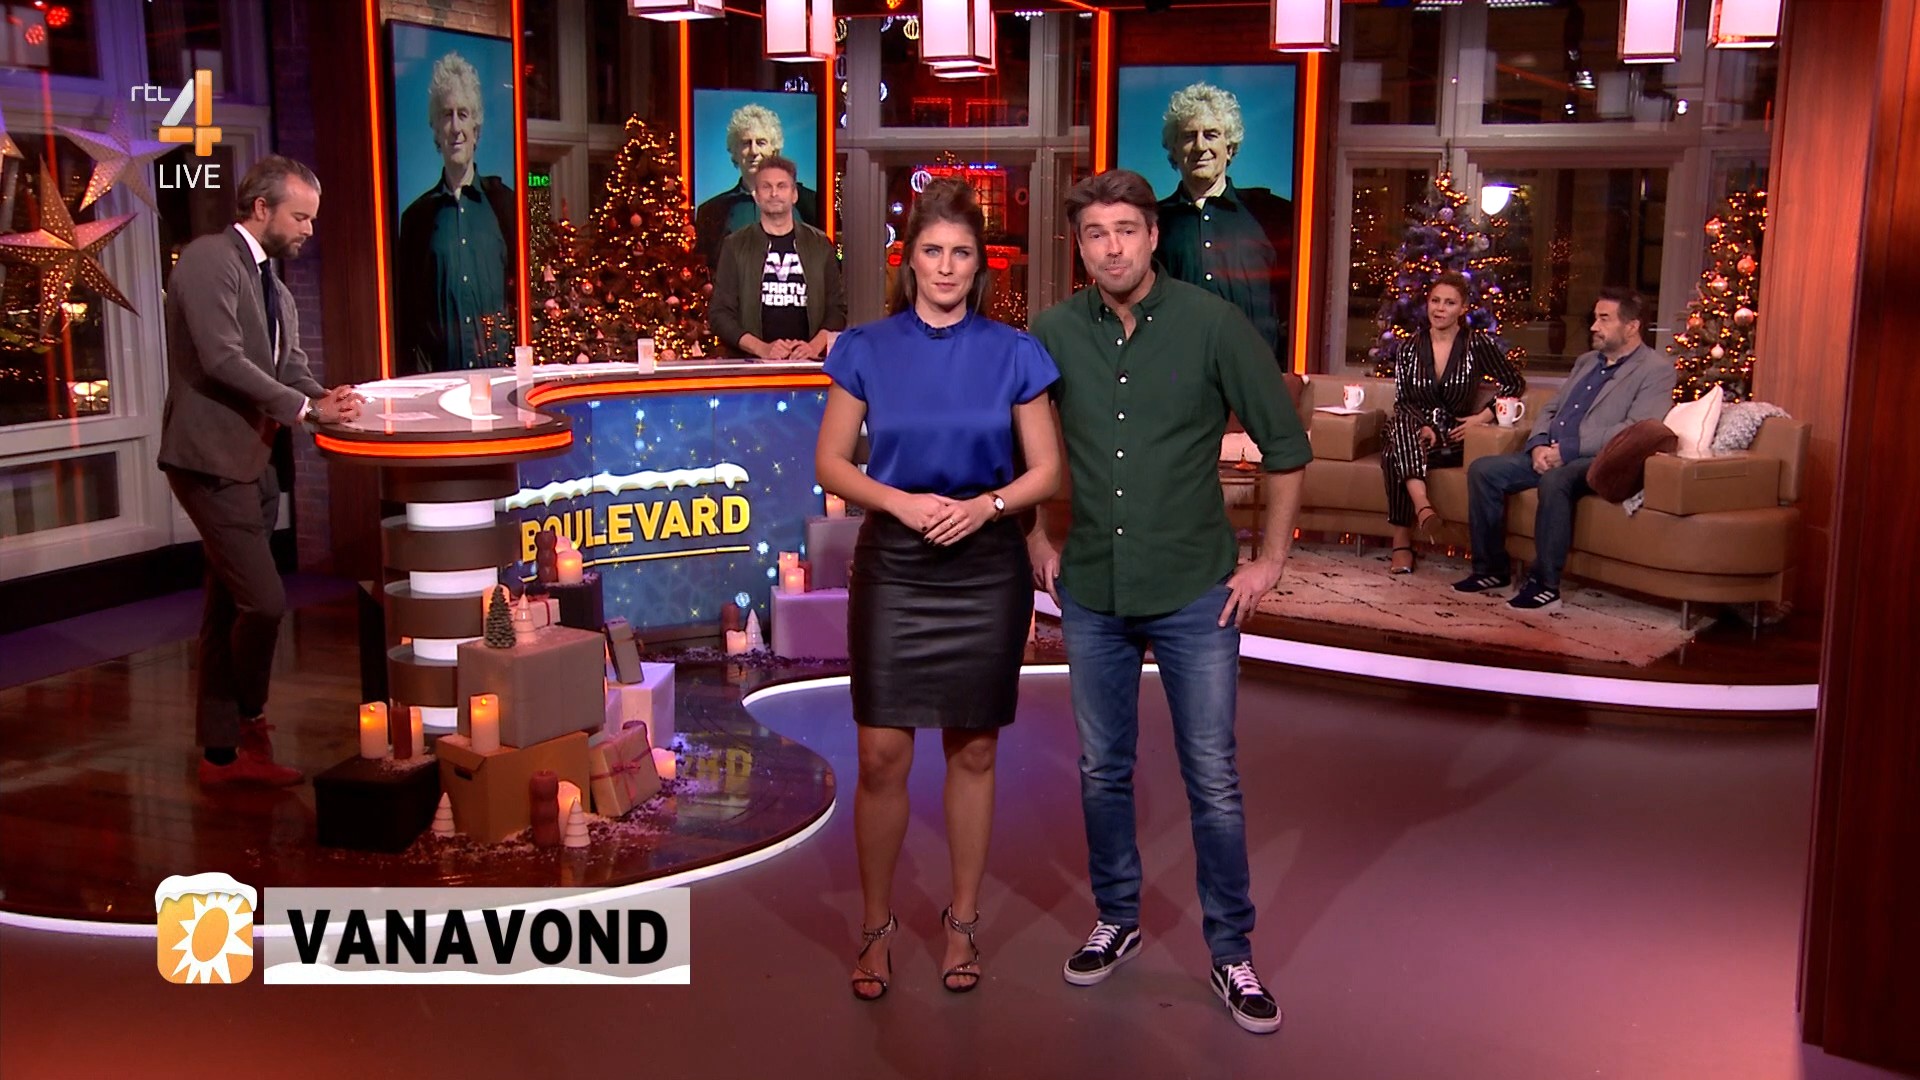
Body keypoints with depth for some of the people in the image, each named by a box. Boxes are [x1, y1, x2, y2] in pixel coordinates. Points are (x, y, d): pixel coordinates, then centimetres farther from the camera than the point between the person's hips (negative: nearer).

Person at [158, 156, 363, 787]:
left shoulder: (273, 287, 16)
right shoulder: (210, 259, -12)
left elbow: (290, 367, 13)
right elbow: (222, 360, -22)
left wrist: (324, 398, -8)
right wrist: (306, 407, -19)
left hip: (252, 462, 9)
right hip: (212, 460, -9)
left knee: (228, 610, 12)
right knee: (264, 601, -11)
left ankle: (222, 752, 20)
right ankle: (249, 722, 12)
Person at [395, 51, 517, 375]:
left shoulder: (503, 203, 8)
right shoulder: (418, 215, 9)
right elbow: (405, 312, 8)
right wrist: (413, 380, -2)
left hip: (500, 369, 0)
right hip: (440, 377, 0)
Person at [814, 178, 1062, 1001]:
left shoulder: (1013, 354, 0)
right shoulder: (866, 350, 1)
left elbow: (1046, 471, 3)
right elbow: (830, 464, 3)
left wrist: (986, 505, -16)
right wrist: (902, 501, -14)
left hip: (985, 569, 1)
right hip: (893, 566, 0)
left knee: (973, 752, 9)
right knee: (882, 756, -2)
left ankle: (963, 923, 24)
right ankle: (876, 927, 15)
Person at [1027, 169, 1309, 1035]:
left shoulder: (1212, 323, -9)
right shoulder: (1053, 334, -2)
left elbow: (1285, 443, -2)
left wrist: (1271, 560, -2)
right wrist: (1039, 545, 10)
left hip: (1194, 590, -2)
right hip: (1091, 591, 3)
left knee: (1213, 781, 4)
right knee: (1102, 770, 14)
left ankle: (1232, 951, 18)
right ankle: (1116, 920, 33)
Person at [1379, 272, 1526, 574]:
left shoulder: (1477, 344, 2)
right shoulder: (1410, 347, 9)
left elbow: (1514, 384, 5)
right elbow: (1401, 402, 6)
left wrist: (1482, 417, -5)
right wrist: (1423, 427, -13)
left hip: (1453, 438, -2)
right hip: (1414, 430, 2)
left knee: (1396, 455, -33)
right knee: (1402, 425, -36)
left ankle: (1402, 544, -38)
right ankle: (1423, 508, -52)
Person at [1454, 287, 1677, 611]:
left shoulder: (1656, 370, -2)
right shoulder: (1586, 362, 23)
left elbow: (1635, 431, -15)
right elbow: (1550, 409, 22)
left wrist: (1568, 449, -19)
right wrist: (1540, 444, -1)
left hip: (1597, 462, -8)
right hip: (1551, 455, 8)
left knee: (1555, 480, -38)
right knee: (1483, 470, -10)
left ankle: (1545, 584, -29)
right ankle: (1492, 568, -2)